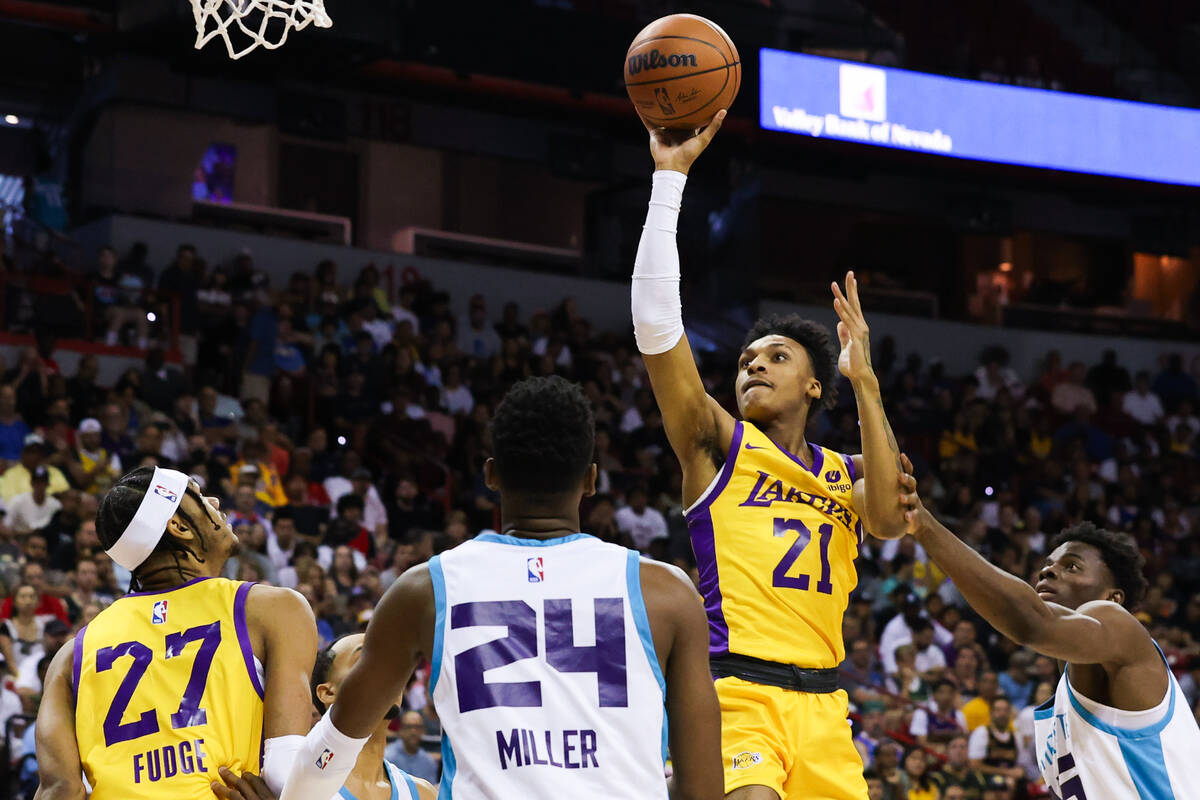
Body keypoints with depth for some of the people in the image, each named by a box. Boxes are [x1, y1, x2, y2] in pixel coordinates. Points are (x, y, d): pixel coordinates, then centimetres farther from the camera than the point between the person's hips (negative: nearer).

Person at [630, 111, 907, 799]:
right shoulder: (717, 445, 8)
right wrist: (670, 177, -6)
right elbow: (655, 320, -3)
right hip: (737, 693, -5)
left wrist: (866, 384, -5)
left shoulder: (845, 474, 19)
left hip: (822, 706, 5)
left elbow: (892, 517, -6)